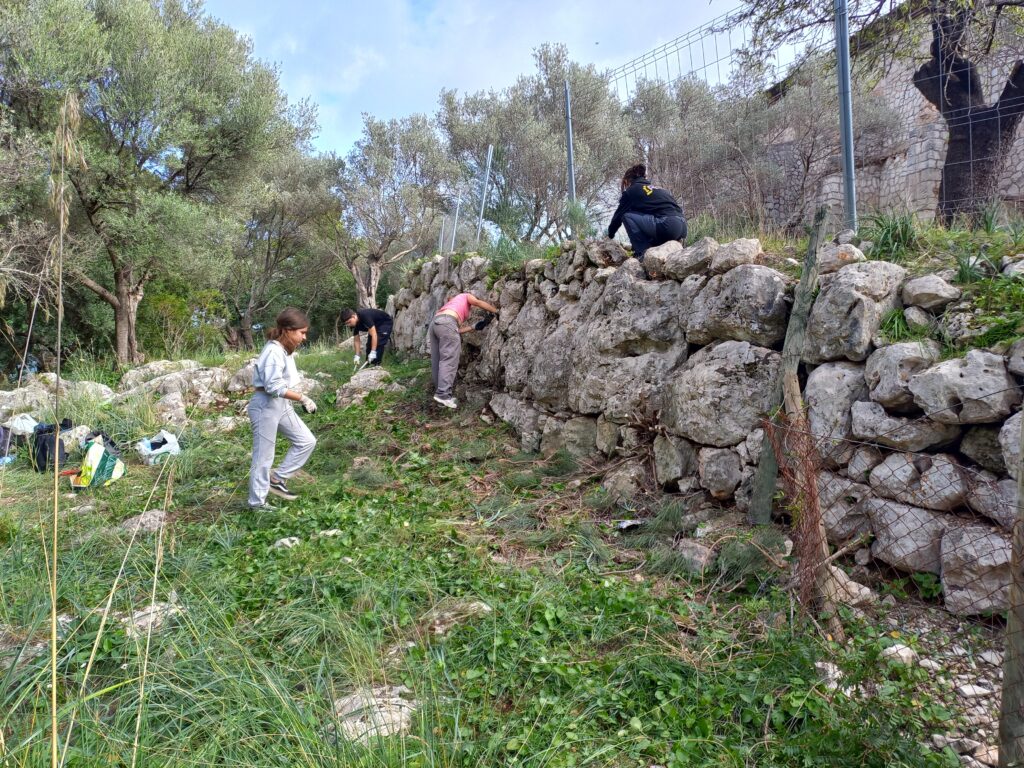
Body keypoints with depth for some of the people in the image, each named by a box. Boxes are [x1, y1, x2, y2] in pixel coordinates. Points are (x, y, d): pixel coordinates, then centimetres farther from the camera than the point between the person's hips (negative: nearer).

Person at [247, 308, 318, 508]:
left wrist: (300, 399, 2)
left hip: (282, 404, 10)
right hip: (266, 405, -10)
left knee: (307, 441, 12)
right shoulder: (274, 351, -22)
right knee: (264, 457, 1)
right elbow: (274, 387, -27)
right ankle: (257, 503, 15)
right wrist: (303, 398, -23)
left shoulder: (285, 350, 8)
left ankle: (277, 479, 21)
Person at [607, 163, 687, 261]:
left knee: (627, 216, 3)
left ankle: (643, 253, -3)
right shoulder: (656, 188, 30)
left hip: (668, 226, -8)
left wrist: (610, 234, 33)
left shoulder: (631, 191, 9)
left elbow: (618, 214, 16)